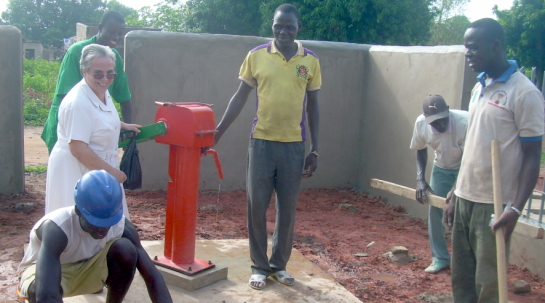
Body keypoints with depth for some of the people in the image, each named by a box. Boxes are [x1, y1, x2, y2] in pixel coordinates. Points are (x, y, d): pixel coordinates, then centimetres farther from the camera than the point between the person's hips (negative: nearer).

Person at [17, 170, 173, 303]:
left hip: (84, 268, 4)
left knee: (126, 250, -27)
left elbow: (152, 276, -25)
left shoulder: (121, 226, -24)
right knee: (39, 289, -41)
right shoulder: (56, 228, -38)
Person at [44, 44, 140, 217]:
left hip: (97, 168, 9)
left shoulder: (103, 92, 3)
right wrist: (111, 172, -22)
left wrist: (123, 126, 22)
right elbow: (78, 149, -28)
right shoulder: (77, 103, -26)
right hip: (75, 171, -9)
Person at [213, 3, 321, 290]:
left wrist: (314, 149, 4)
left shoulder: (311, 61, 2)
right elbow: (240, 97, 4)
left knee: (287, 209, 9)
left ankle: (279, 264, 25)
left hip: (294, 145, 1)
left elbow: (312, 107, 6)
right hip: (261, 141, -1)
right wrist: (218, 131, -3)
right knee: (257, 206, 3)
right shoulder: (256, 56, -1)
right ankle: (259, 266, 19)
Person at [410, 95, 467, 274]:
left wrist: (455, 190, -37)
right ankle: (440, 258, 15)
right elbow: (420, 150, -1)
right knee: (435, 211, 1)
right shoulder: (421, 123, -21)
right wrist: (420, 179, -12)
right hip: (441, 168, 4)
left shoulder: (465, 122, -34)